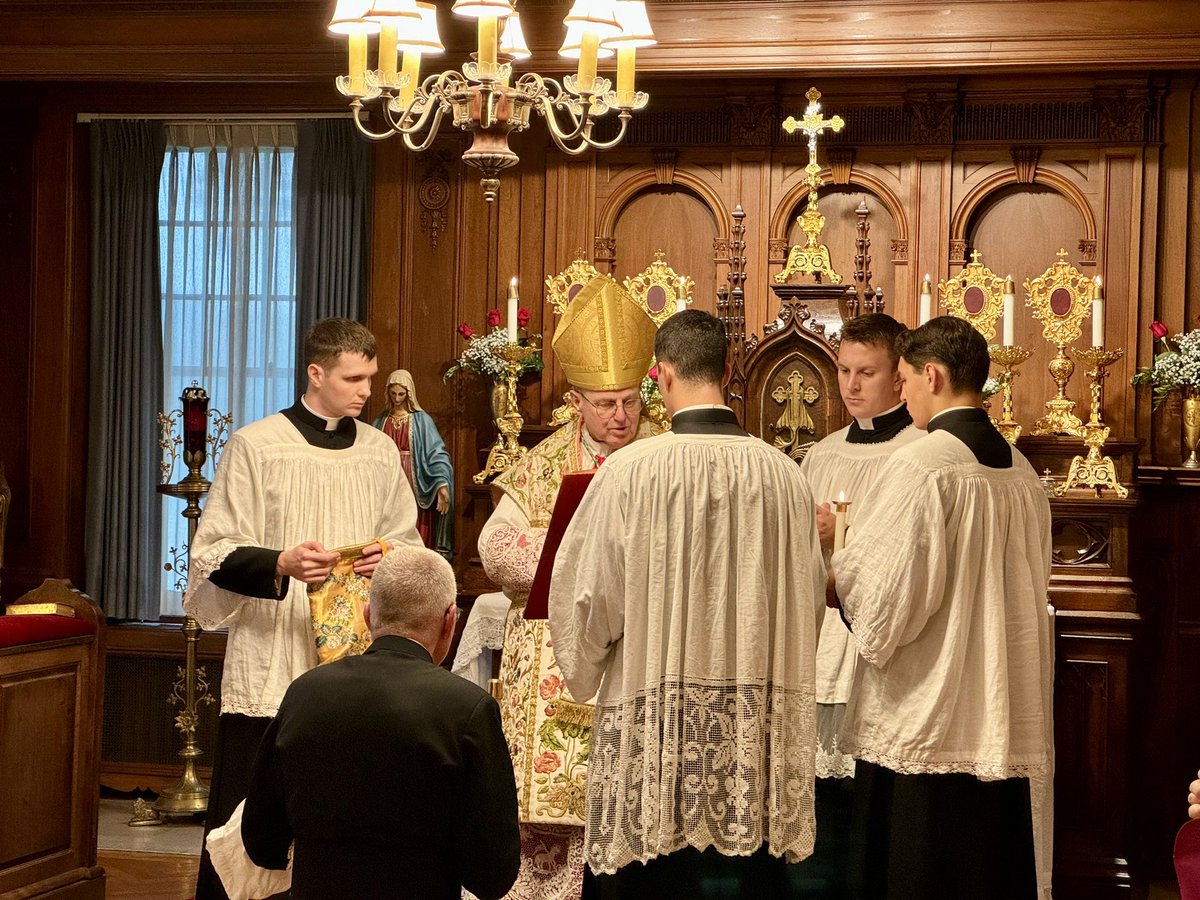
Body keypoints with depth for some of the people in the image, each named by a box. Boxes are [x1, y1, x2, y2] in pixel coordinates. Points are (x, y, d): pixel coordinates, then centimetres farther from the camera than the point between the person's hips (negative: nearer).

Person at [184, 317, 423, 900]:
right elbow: (215, 554, -4)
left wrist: (390, 556, -6)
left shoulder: (380, 451, 11)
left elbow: (410, 544, 17)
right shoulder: (255, 445, -1)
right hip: (271, 667, -3)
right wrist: (283, 563, -21)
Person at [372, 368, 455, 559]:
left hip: (413, 483, -3)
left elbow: (436, 452, -9)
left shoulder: (421, 420, -1)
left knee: (415, 535, -5)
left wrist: (442, 483, -21)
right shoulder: (381, 421, 11)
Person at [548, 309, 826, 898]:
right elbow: (808, 599, 8)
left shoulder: (631, 469, -11)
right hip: (757, 730, 3)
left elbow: (586, 594, -5)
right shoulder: (784, 474, -1)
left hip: (655, 718, -3)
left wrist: (581, 671, 14)